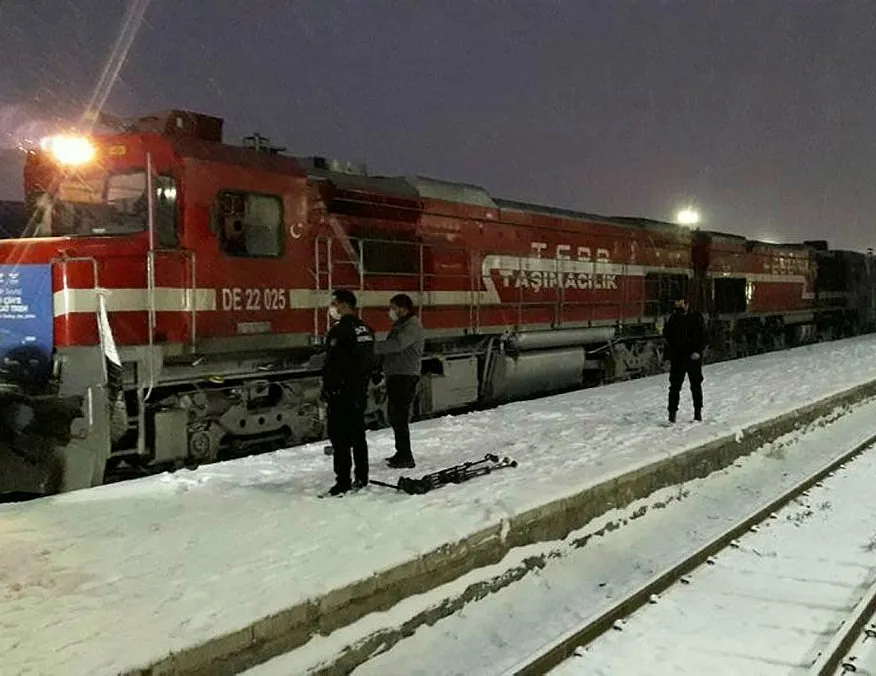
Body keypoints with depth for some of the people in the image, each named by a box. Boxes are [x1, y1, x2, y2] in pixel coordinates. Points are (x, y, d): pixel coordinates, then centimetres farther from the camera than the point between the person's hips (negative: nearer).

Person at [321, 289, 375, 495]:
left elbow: (332, 364, -18)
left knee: (339, 437, -4)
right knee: (358, 435, 14)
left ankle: (343, 482, -3)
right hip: (359, 393, 9)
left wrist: (326, 391, -11)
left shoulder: (340, 330, -16)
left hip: (341, 393, -9)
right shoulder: (366, 329, 11)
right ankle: (361, 478, 20)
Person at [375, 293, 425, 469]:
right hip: (396, 376, 10)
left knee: (400, 417, -9)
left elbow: (397, 345, -30)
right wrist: (386, 374, 17)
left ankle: (406, 457, -4)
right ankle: (402, 454, 25)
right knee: (395, 416, 15)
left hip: (405, 377, -10)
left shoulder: (413, 326, -13)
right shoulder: (400, 325, 19)